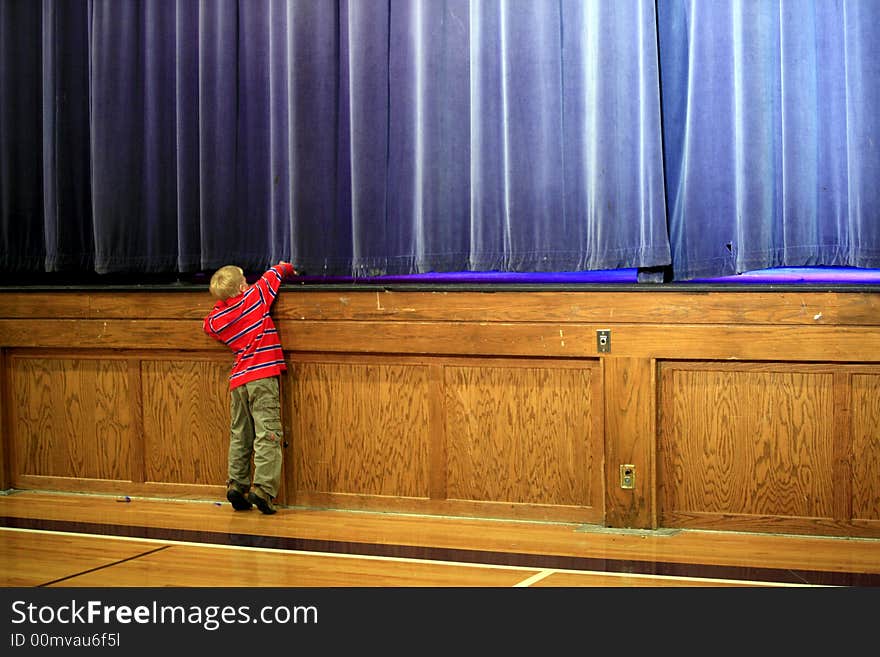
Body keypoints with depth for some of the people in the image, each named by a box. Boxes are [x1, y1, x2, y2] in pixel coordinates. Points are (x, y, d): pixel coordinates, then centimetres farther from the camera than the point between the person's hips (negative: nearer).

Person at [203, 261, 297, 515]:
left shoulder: (216, 319, 7)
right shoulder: (254, 297, -5)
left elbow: (208, 325, 32)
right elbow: (274, 273, 10)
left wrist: (221, 300, 27)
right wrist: (286, 267, 29)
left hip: (238, 380, 5)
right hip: (263, 377, -5)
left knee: (239, 435, 15)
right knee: (267, 435, -7)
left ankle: (236, 485, 13)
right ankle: (263, 488, -15)